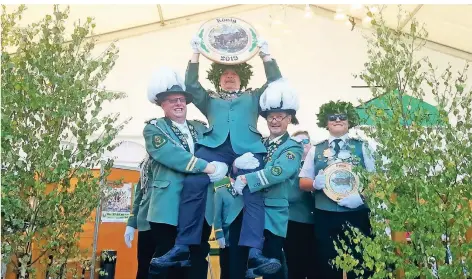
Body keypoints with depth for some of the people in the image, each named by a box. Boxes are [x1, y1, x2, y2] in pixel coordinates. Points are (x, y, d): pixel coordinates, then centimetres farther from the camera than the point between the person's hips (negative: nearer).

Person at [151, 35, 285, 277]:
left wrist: (265, 54, 18)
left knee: (254, 193, -21)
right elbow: (191, 85, 19)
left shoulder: (253, 98, 31)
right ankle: (182, 247, -21)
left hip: (247, 148, 0)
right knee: (192, 185, -22)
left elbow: (276, 81, 24)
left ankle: (255, 252, -29)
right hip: (214, 146, 0)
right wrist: (196, 54, 15)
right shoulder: (209, 100, 32)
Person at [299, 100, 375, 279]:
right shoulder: (316, 150, 10)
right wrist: (315, 183, -11)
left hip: (356, 214, -1)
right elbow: (303, 182, 11)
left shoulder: (362, 147, 7)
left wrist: (361, 195, -15)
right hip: (324, 216, 1)